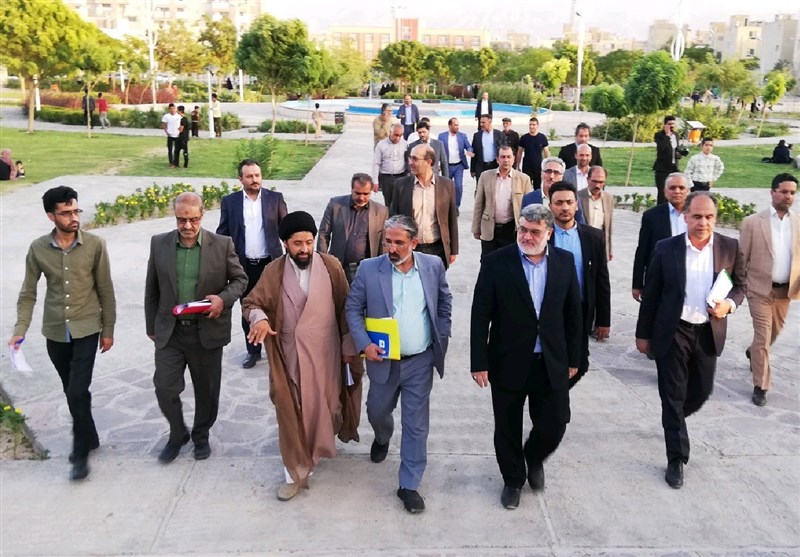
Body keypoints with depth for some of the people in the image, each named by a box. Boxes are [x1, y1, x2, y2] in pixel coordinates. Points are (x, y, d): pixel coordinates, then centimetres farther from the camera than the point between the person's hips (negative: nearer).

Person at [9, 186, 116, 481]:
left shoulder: (95, 244, -9)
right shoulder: (38, 249, -4)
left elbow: (105, 290, -3)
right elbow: (28, 293, 3)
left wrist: (108, 329, 0)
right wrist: (20, 330, -7)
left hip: (86, 329, -3)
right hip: (55, 332, 3)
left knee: (77, 392, -9)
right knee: (72, 391, 14)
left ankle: (81, 451, 7)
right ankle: (89, 437, 34)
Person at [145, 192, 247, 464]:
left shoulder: (222, 244, -8)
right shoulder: (159, 243, -2)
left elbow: (240, 279, 1)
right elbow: (152, 289, 7)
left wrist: (223, 298, -18)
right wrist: (151, 327, 10)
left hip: (207, 331, -1)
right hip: (169, 331, 1)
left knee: (206, 390, 12)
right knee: (165, 388, 1)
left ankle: (201, 436, 37)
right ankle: (177, 434, 28)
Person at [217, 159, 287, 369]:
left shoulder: (275, 198, 0)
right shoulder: (230, 201, 1)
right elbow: (222, 234, 3)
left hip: (270, 264, -1)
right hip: (243, 265, 1)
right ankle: (253, 350, 25)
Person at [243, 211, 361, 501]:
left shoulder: (331, 266, -6)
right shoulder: (273, 271, -4)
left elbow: (345, 309, 0)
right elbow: (251, 302, 0)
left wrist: (349, 347, 1)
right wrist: (260, 318, -23)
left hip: (324, 353, 0)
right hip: (289, 356, 0)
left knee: (325, 405, 14)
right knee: (291, 412, 5)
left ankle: (321, 443, 47)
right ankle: (295, 471, 19)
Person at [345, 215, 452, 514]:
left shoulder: (433, 266, -6)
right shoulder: (369, 268, -10)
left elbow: (445, 302, 8)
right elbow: (352, 308, -3)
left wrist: (442, 339, 4)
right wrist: (364, 344, -14)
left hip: (421, 362, 0)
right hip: (383, 360, 1)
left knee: (416, 424, 5)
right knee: (377, 412, 21)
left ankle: (409, 485, 20)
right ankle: (382, 439, 57)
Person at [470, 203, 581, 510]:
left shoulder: (565, 262, 0)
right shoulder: (496, 262, -10)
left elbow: (573, 313, 6)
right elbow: (480, 316, -9)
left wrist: (573, 358, 7)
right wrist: (479, 363, -10)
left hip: (551, 363, 2)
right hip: (508, 363, -2)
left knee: (554, 424, 7)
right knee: (508, 428, 11)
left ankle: (534, 458, 41)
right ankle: (513, 480, 37)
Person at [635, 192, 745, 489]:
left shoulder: (730, 248, -2)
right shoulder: (666, 248, -7)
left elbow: (740, 286, 8)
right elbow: (651, 294, -2)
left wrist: (729, 304, -15)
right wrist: (643, 333, 1)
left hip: (709, 333, 3)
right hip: (672, 332, -2)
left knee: (702, 391, 16)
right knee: (672, 396, 3)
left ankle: (674, 420, 48)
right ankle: (677, 459, 15)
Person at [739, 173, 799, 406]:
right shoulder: (753, 222, -8)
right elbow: (741, 258, -5)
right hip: (760, 288, -4)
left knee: (774, 331, 21)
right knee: (763, 336, -3)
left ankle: (753, 353, 52)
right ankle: (760, 386, 7)